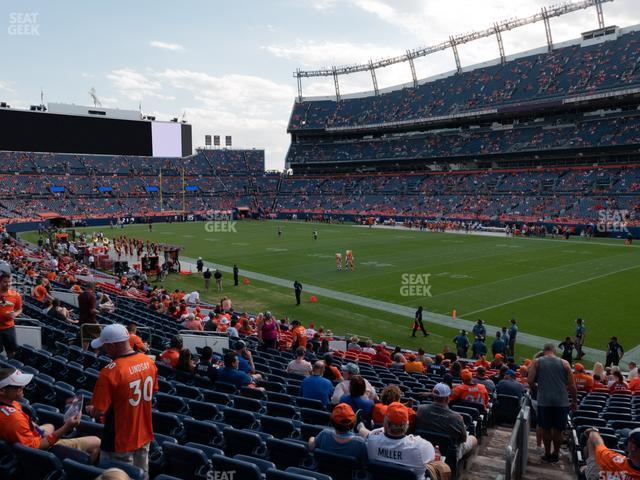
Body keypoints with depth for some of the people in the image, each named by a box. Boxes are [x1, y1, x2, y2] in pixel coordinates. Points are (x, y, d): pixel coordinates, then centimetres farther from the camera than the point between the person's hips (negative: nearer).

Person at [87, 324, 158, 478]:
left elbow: (98, 412, -20)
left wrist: (88, 409, 1)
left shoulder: (110, 372, -26)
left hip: (120, 442, -6)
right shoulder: (149, 361, -5)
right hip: (144, 435, 6)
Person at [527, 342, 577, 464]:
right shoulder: (564, 363, 3)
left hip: (544, 400, -1)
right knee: (558, 430, 13)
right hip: (561, 401, 1)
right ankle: (555, 455, 23)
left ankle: (547, 455, 19)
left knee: (546, 429, 12)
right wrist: (574, 401, 13)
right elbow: (572, 385, 2)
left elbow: (530, 381, -6)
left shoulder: (537, 362, 1)